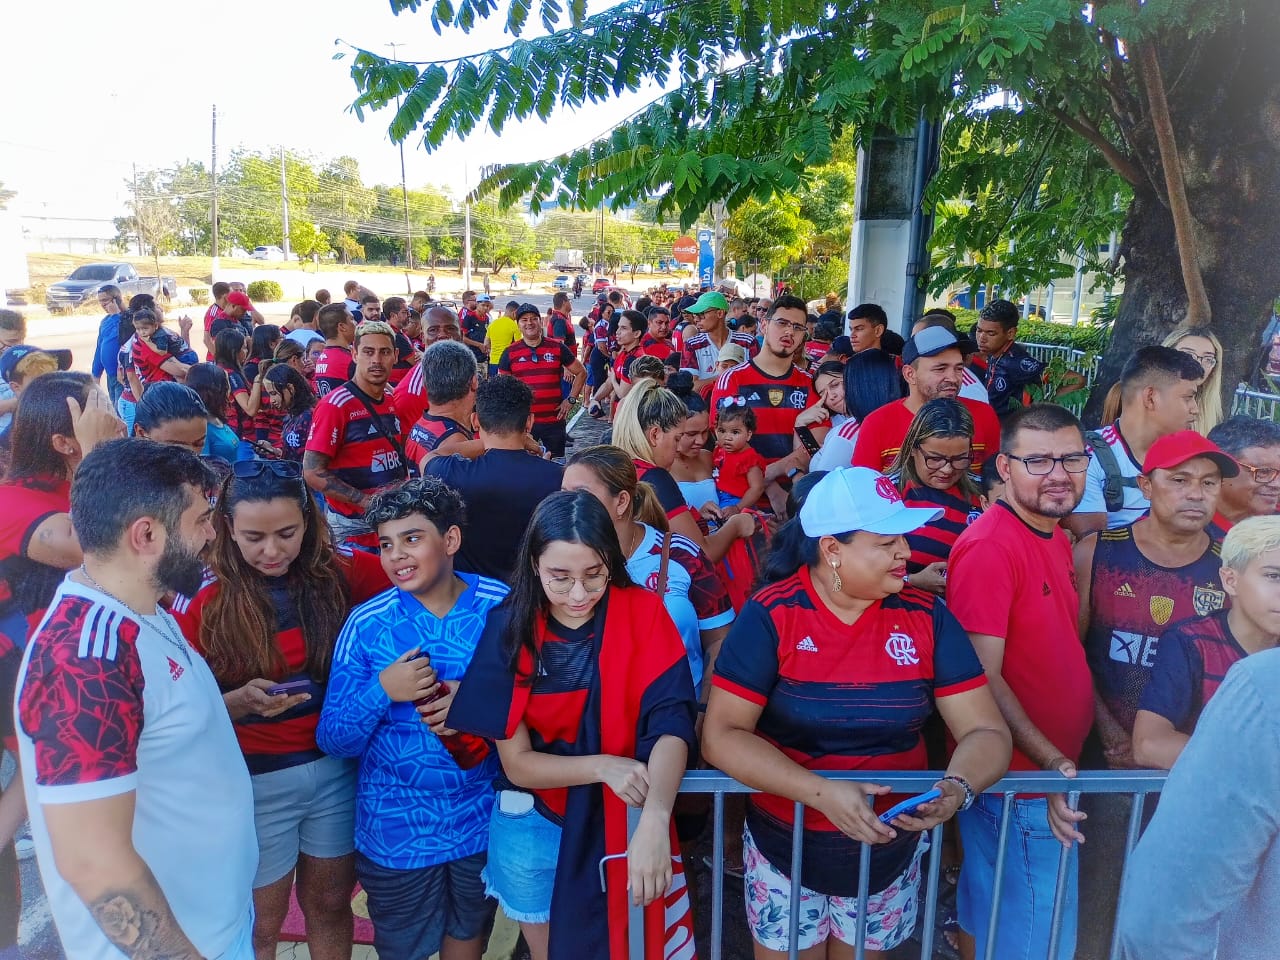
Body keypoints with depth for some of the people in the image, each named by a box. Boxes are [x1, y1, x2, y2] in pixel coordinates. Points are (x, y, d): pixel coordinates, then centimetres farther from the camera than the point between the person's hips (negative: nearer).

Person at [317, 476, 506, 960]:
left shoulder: (503, 606, -12)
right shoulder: (366, 623, -11)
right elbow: (332, 740, -9)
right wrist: (381, 692, -26)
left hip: (482, 816, 1)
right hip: (396, 826, 0)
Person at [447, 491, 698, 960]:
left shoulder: (643, 613, -14)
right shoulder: (509, 629, -13)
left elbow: (671, 722, -24)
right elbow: (517, 763, -12)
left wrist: (654, 822, -40)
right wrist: (601, 765, -28)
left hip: (624, 824, 0)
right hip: (533, 828, 1)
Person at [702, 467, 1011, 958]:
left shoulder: (926, 617, -9)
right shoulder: (771, 616, -17)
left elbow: (987, 731, -8)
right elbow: (721, 735, -20)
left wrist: (957, 788, -29)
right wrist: (821, 792, -31)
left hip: (892, 855, 3)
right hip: (786, 852, -2)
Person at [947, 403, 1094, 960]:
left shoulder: (1056, 538, 6)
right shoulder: (990, 547, -23)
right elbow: (982, 678, -24)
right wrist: (1050, 762, -26)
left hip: (1057, 774, 8)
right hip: (1019, 784, -8)